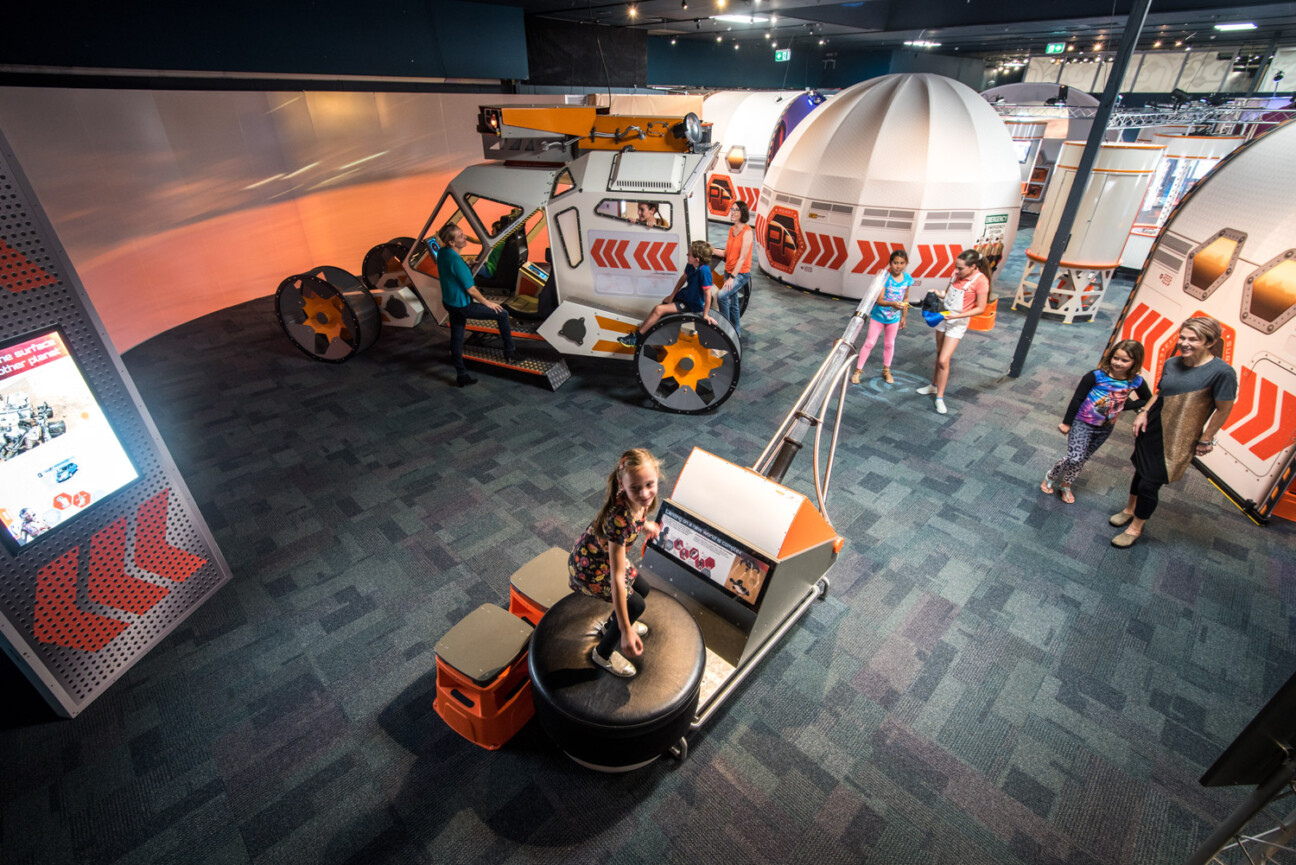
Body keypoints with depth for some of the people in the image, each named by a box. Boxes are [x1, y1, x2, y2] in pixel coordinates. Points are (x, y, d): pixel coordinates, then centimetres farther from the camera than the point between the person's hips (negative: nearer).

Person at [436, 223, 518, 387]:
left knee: (456, 337, 15)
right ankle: (510, 351, 14)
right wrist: (487, 303, -11)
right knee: (502, 314, 2)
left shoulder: (441, 252, -2)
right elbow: (470, 289, -22)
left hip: (449, 302, 10)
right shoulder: (456, 261, -29)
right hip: (463, 306, -10)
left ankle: (461, 376, 26)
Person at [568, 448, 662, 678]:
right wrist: (626, 631, -36)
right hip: (588, 569, -8)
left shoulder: (639, 500, -20)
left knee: (642, 589, 19)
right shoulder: (620, 519, -42)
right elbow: (617, 578, -39)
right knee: (635, 605, -3)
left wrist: (645, 524, 29)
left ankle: (610, 626, 49)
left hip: (607, 555, 8)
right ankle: (603, 654, 24)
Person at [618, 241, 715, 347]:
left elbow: (708, 294, -28)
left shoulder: (704, 271, -32)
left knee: (659, 309, -13)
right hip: (684, 294, 8)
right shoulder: (690, 265, -9)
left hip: (692, 305, -8)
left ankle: (636, 337, -3)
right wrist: (672, 295, 8)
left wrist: (705, 315, -22)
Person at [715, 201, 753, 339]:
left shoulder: (747, 231, -14)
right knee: (733, 304, 12)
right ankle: (736, 332, 24)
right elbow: (727, 253, 9)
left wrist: (732, 277, -22)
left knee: (721, 295, -24)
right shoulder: (732, 229, 8)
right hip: (729, 271, 7)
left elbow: (742, 257, -18)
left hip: (741, 273, -7)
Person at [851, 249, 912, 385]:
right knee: (869, 343, 2)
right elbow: (879, 300, -27)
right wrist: (893, 304, -45)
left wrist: (904, 317, 7)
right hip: (878, 316, -4)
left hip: (894, 317, 4)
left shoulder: (907, 279, -9)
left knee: (889, 344, 17)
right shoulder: (885, 278, -22)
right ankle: (857, 370, 12)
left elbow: (905, 299, 3)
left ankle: (886, 370, 35)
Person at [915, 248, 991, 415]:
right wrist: (937, 293, -13)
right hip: (943, 317, 6)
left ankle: (940, 398, 2)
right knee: (939, 354, 18)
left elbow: (980, 308, -17)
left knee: (943, 360, -10)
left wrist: (956, 316, -25)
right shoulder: (957, 274, -3)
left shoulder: (981, 281, -20)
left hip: (958, 323, -6)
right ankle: (934, 386, 36)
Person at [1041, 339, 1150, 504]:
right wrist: (1067, 423, -9)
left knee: (1083, 459, 15)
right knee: (1075, 458, -10)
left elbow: (1148, 399, 11)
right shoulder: (1096, 376, -20)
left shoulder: (1136, 382, -9)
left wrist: (1124, 406, -6)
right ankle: (1050, 477, 15)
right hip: (1082, 423, -4)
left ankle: (1065, 485, 34)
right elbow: (1077, 399, -14)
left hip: (1105, 428, 4)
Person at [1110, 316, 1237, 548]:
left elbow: (1223, 409, -12)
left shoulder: (1222, 372, -17)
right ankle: (1129, 510, 44)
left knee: (1149, 484, -1)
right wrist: (1144, 412, 3)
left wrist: (1205, 440, -8)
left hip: (1177, 440, -5)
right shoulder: (1172, 363, 0)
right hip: (1151, 428, 5)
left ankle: (1136, 528, 19)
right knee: (1140, 471, 21)